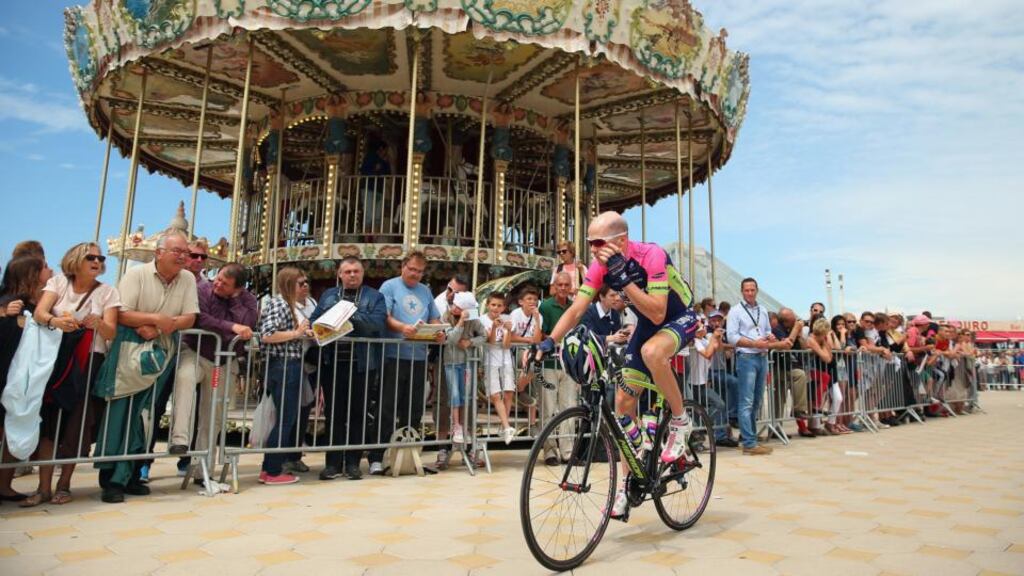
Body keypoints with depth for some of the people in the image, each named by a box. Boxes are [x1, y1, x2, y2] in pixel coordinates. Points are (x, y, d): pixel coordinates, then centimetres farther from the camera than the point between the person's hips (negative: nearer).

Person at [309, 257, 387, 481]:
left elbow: (377, 322, -10)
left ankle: (353, 462, 15)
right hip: (332, 362, 2)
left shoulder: (374, 297, 7)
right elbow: (314, 321, 7)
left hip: (361, 364, -2)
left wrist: (352, 314, -19)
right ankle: (333, 462, 15)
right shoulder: (328, 295, 17)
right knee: (334, 413, 6)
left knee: (357, 413, 5)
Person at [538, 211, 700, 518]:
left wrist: (624, 277, -42)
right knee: (623, 401, 0)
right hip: (647, 323, 6)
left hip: (680, 318, -6)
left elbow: (657, 314, -35)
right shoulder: (600, 266, -15)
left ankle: (680, 421, -12)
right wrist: (549, 341, -30)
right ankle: (628, 481, 15)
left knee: (652, 352, -40)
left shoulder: (651, 256, -31)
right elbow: (576, 309, -16)